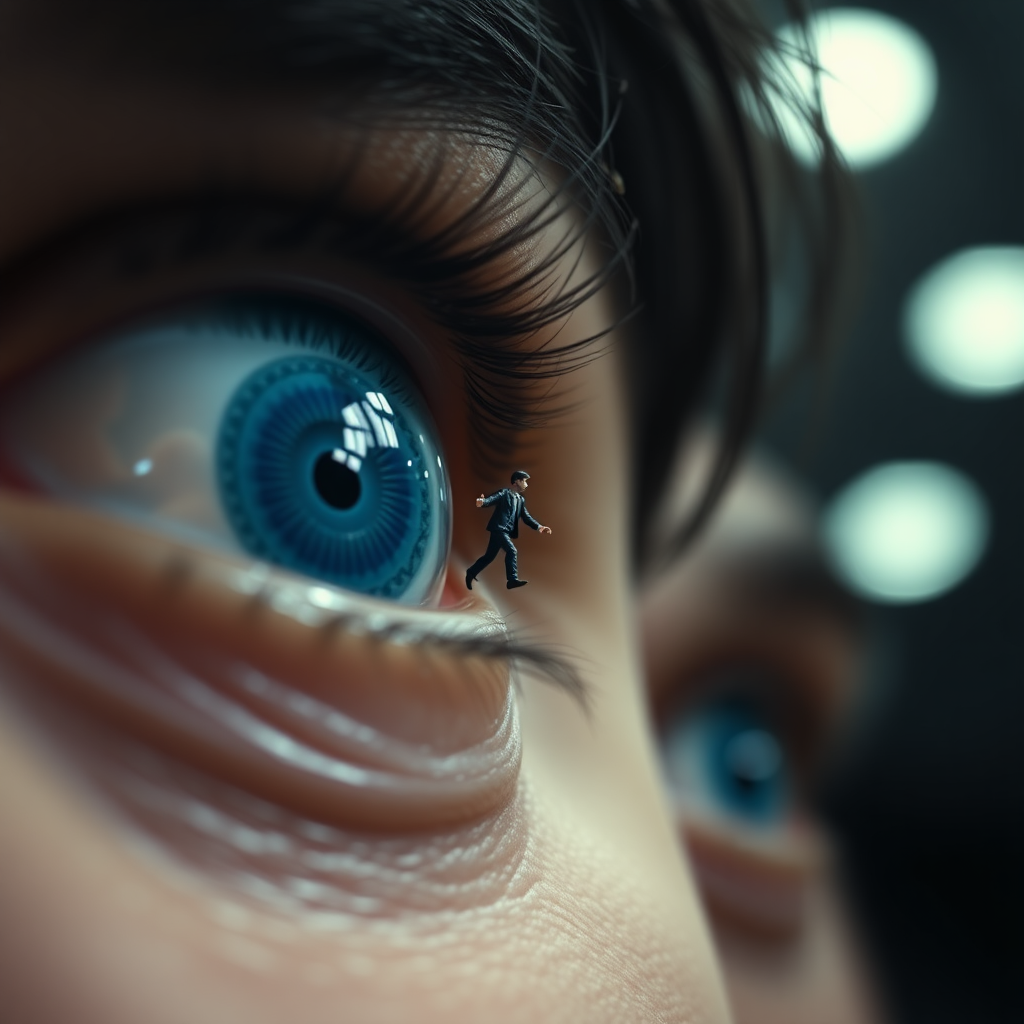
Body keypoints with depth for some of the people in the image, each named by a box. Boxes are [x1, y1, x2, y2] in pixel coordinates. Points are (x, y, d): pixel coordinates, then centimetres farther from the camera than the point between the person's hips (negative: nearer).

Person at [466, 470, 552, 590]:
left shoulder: (521, 500, 19)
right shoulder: (504, 493, -5)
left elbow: (526, 517, 16)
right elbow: (492, 498, -22)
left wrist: (538, 527, 1)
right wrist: (482, 502, -46)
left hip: (506, 531, 9)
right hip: (498, 528, -9)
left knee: (490, 556, 13)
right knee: (511, 550, -20)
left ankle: (471, 572, 28)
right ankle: (512, 580, -18)